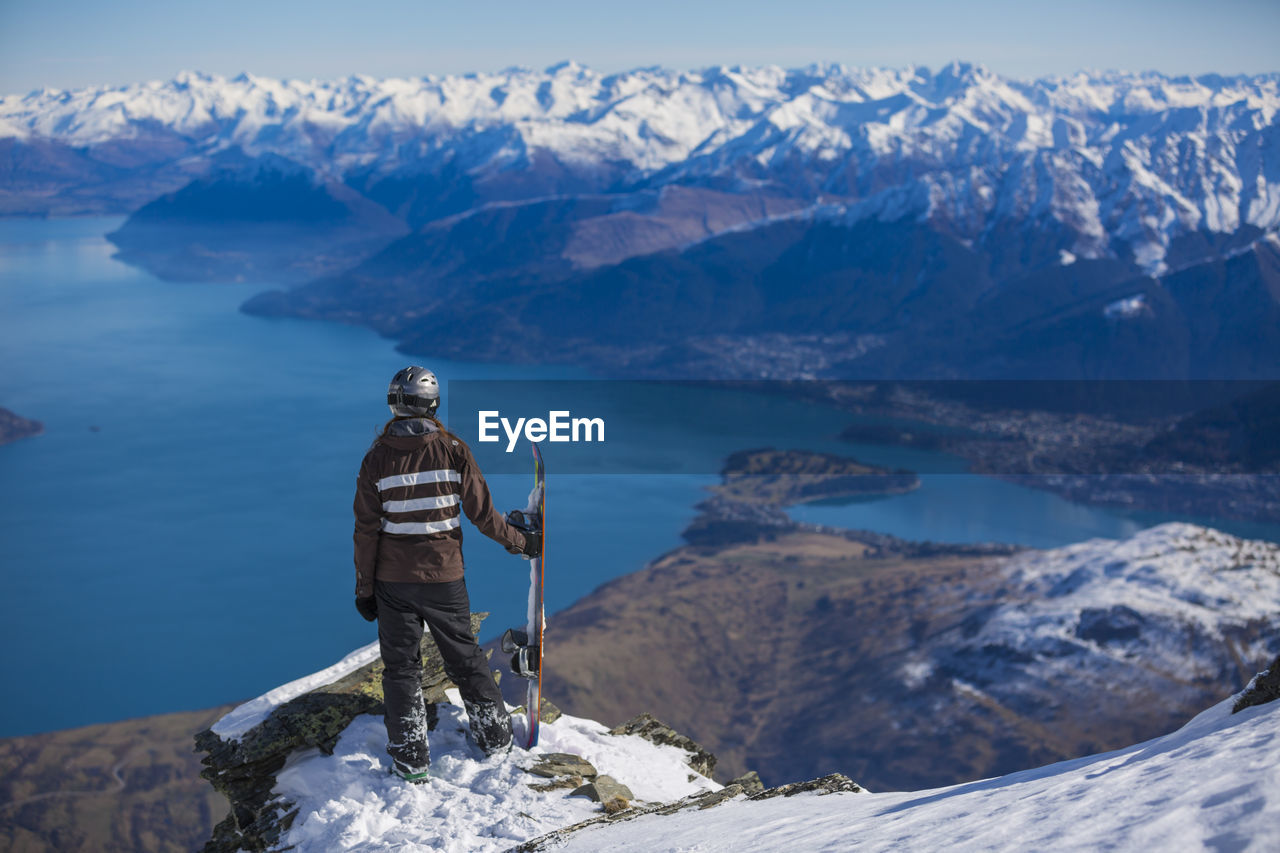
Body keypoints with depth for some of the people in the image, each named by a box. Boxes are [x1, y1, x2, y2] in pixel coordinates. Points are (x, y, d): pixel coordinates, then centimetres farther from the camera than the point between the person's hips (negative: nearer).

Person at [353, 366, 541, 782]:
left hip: (394, 580, -1)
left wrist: (364, 588, 3)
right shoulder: (453, 450, -8)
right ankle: (495, 736, 27)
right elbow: (481, 513, -5)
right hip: (445, 577, 1)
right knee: (465, 658, 17)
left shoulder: (377, 459, -9)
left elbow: (367, 530, -6)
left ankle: (410, 758, 12)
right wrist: (520, 541, 11)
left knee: (401, 666, 11)